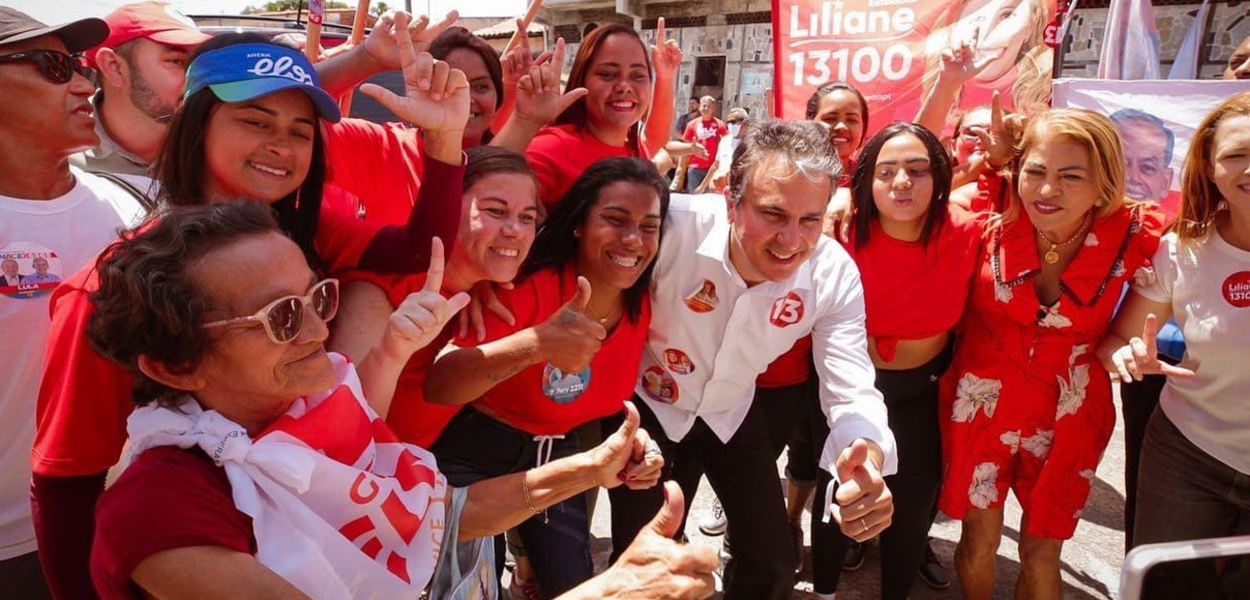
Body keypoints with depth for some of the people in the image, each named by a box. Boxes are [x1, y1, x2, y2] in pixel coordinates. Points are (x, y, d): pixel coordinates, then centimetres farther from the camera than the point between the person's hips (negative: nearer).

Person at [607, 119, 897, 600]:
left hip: (733, 414, 3)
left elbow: (851, 389, -22)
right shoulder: (672, 228, -34)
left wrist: (869, 456, -45)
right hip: (649, 407, -2)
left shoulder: (835, 275, -23)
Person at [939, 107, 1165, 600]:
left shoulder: (1134, 235, -15)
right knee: (980, 538, 14)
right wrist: (992, 157, -13)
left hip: (1067, 418, 1)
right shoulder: (991, 223, -15)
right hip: (981, 405, 0)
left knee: (1042, 550, 16)